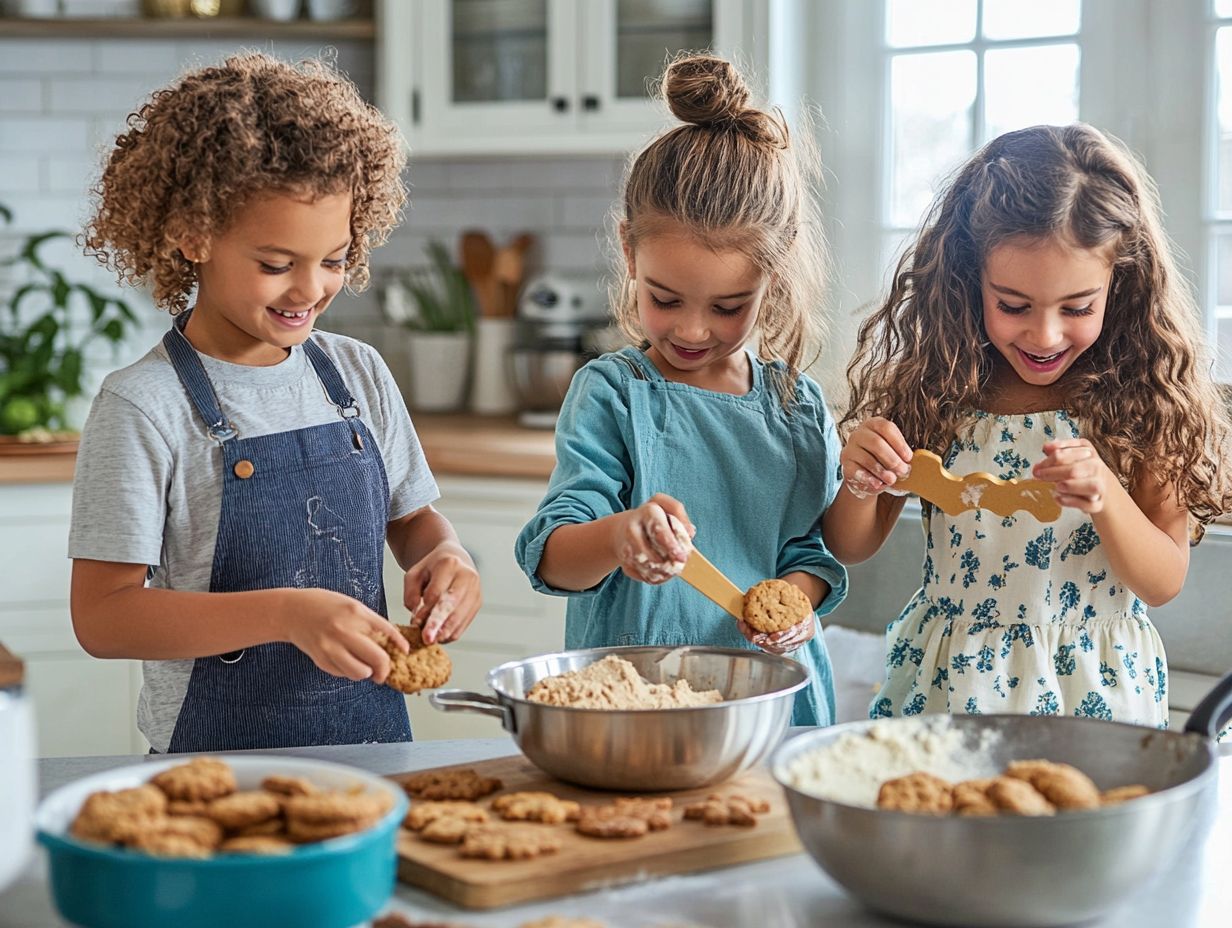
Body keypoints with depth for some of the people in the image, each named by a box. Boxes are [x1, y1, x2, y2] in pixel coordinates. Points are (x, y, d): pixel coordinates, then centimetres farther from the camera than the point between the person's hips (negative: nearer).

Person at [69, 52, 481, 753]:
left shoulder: (359, 374, 6)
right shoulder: (143, 407, -9)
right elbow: (102, 616, -13)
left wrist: (445, 557, -4)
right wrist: (286, 614, -22)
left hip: (373, 736, 4)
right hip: (215, 754, -4)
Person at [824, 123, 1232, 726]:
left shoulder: (1141, 397, -6)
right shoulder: (934, 383, -2)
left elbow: (1163, 584, -5)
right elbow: (852, 547, 6)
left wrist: (1108, 500, -23)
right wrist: (859, 482, -15)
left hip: (1090, 691, 2)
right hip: (944, 679, -1)